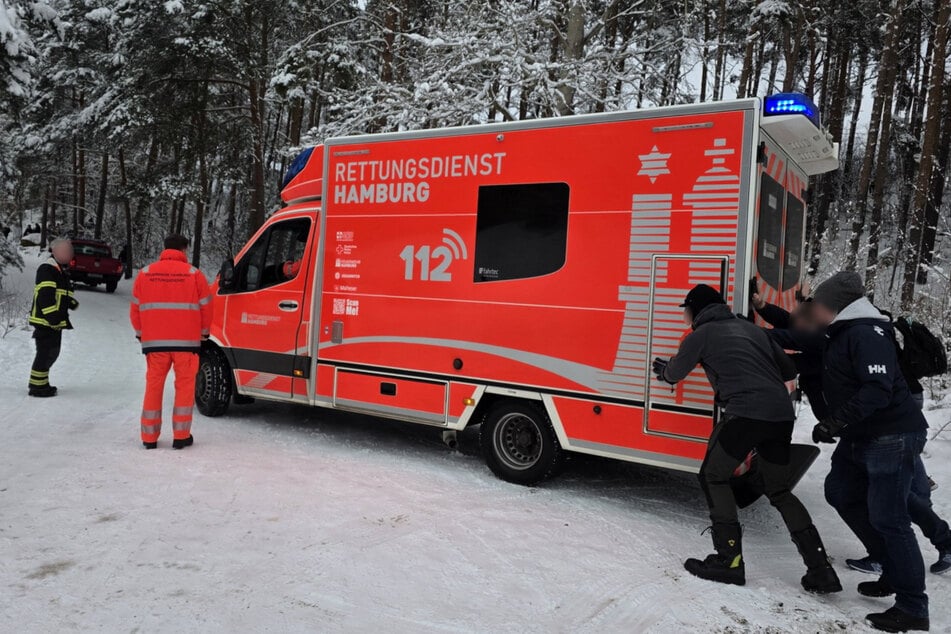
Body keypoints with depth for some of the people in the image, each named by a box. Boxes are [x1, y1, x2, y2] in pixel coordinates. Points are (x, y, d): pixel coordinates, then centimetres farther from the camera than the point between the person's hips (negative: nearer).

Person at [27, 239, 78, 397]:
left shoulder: (62, 272, 19)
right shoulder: (47, 270, -13)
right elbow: (45, 296, -22)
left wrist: (72, 303, 8)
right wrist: (53, 317, -25)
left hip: (55, 322, 10)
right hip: (45, 320, -10)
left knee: (52, 353, 16)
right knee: (46, 353, -7)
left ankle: (41, 383, 27)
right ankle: (37, 386, 0)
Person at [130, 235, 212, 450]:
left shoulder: (145, 273, 5)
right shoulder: (194, 274, -2)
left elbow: (135, 308, 10)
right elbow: (206, 307, 3)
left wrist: (140, 333, 25)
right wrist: (203, 332, 19)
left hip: (154, 341, 2)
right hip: (186, 341, -2)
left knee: (153, 385, 11)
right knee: (184, 385, 6)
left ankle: (149, 437, 15)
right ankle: (181, 436, 7)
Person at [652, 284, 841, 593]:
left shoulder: (702, 334, 6)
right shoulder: (751, 328, 22)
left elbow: (675, 373, 20)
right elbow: (788, 370, 24)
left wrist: (663, 370, 42)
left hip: (745, 414, -6)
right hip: (782, 414, 7)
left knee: (713, 477, 10)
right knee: (779, 490, 19)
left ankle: (730, 560, 5)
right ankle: (821, 569, 14)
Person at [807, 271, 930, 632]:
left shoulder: (867, 334, -18)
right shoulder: (840, 334, 12)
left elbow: (878, 390, -28)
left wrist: (835, 422, -30)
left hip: (892, 438, -11)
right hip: (860, 437, 11)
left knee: (887, 518, -7)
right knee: (841, 493, 16)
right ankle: (895, 570, 26)